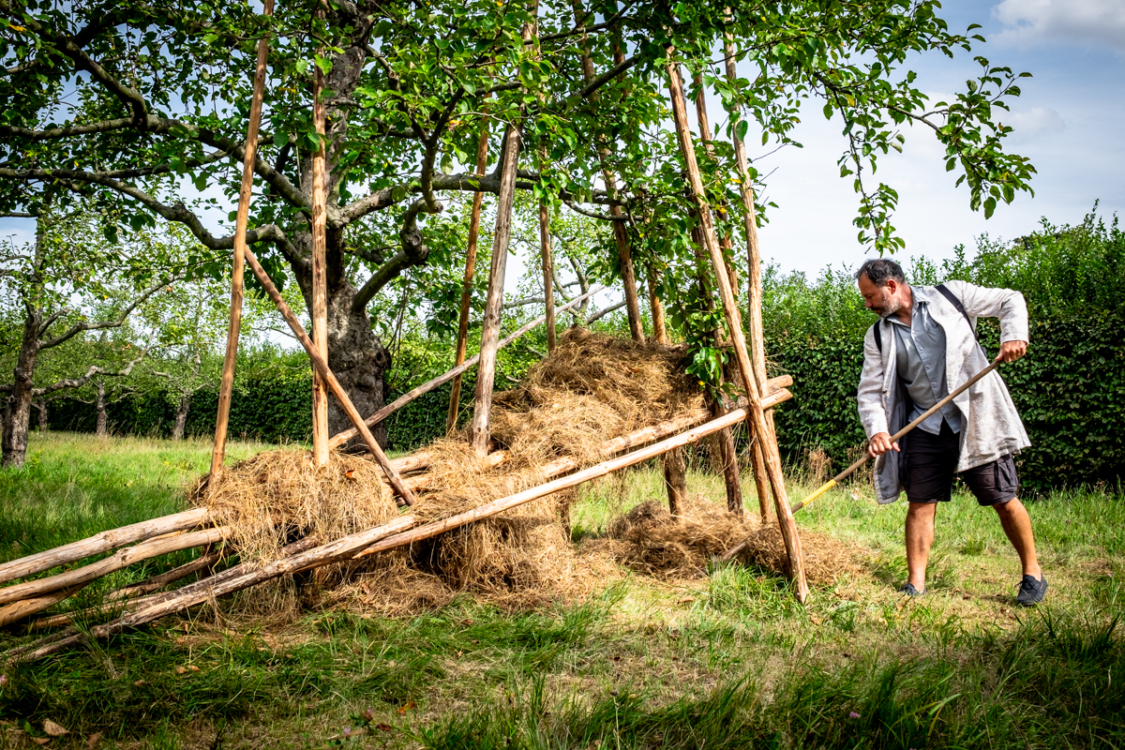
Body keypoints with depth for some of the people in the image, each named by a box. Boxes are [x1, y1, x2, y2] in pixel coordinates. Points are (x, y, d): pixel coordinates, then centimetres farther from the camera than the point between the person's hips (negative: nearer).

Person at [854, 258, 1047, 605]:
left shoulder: (951, 296, -2)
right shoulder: (878, 336, 6)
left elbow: (1010, 301, 6)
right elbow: (870, 390, 3)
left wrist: (1014, 336, -13)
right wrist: (876, 429, -15)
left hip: (976, 418, -3)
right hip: (925, 427, 3)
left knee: (1003, 499, 1)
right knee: (920, 503, 0)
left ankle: (1032, 573, 20)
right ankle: (915, 584, 8)